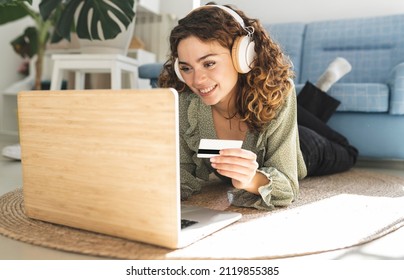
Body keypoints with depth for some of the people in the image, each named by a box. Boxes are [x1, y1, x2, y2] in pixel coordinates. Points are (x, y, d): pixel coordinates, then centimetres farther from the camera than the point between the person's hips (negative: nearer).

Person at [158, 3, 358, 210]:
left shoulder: (277, 93, -43)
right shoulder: (181, 103, -37)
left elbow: (286, 187, -39)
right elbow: (183, 172, -26)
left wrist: (253, 180, -61)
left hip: (295, 147, -1)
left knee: (347, 154, 31)